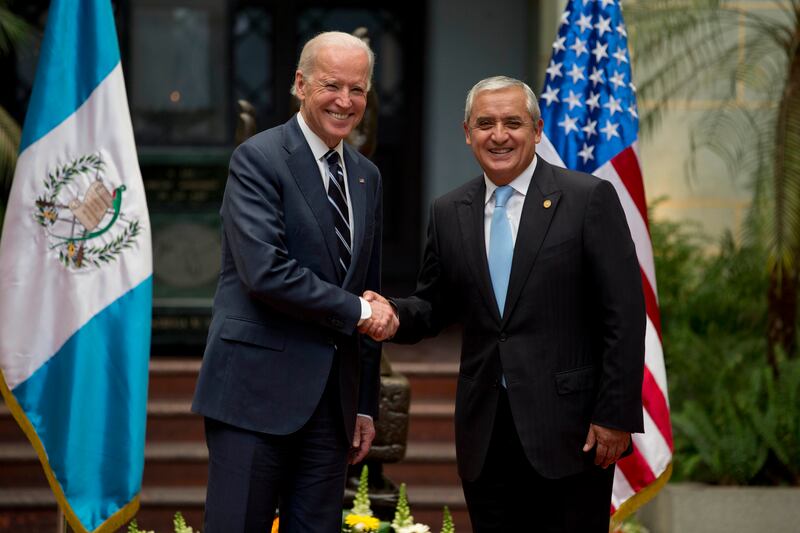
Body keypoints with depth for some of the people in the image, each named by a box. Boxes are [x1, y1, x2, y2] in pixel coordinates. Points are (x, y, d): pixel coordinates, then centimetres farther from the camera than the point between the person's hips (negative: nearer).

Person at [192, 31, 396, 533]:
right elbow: (264, 270, -19)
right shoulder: (258, 158, -7)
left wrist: (367, 404, 18)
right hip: (257, 390, -6)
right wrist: (355, 310, -10)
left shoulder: (367, 176, 15)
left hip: (332, 397, 7)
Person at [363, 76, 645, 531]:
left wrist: (615, 416, -11)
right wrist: (396, 316, -7)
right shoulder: (450, 213, 10)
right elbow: (435, 306, 16)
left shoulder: (589, 199, -4)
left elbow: (625, 315, -6)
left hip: (570, 428, -4)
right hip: (486, 434, 4)